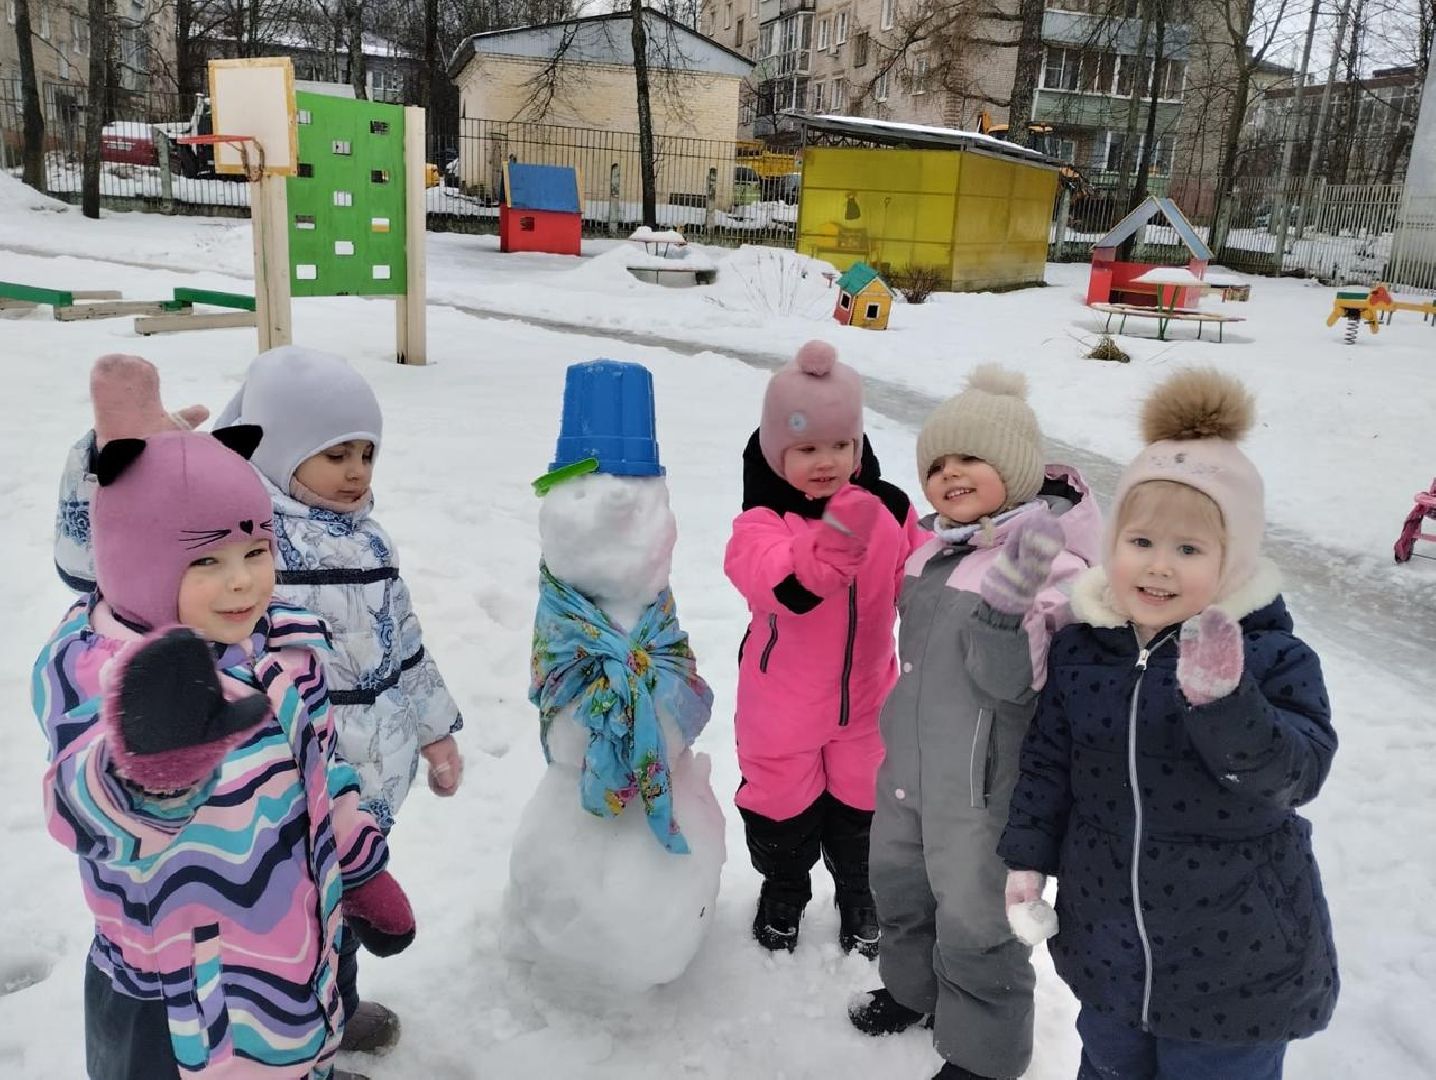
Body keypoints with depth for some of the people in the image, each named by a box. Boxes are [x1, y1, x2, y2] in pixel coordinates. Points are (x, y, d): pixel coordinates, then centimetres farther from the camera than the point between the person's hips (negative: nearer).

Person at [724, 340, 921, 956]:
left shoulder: (890, 511, -8)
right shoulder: (760, 523, -21)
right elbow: (789, 587, -41)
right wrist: (836, 539, -55)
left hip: (864, 700, 3)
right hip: (783, 709, -2)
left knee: (861, 803, 20)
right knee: (783, 805, 18)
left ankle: (858, 892, 47)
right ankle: (783, 890, 47)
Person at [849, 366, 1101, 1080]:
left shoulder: (1051, 560, -21)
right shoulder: (940, 542, 3)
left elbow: (1008, 680, -26)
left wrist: (1007, 601, -40)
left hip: (980, 779, -8)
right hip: (910, 760, 8)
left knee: (972, 915, 7)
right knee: (898, 877, 25)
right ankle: (914, 987, 51)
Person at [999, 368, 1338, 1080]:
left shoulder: (1270, 654, -15)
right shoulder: (1081, 646, -6)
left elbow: (1297, 771, -25)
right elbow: (1048, 760, 3)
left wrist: (1224, 700, -40)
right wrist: (1028, 858, 3)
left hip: (1237, 962, -3)